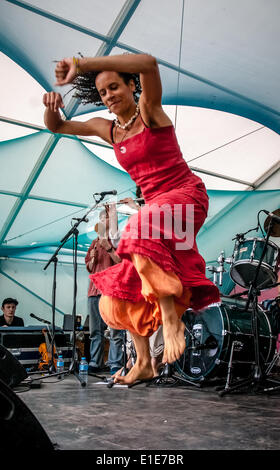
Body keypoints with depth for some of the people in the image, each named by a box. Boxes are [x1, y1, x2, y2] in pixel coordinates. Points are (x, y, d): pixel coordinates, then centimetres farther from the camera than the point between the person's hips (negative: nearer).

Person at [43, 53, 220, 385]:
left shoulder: (149, 112, -5)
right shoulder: (107, 129, 13)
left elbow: (148, 63, -26)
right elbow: (56, 127, 21)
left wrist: (83, 64, -29)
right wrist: (52, 107, -4)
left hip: (186, 194, -7)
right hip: (154, 205, 7)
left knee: (144, 230, -40)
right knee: (125, 287, 0)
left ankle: (171, 318, -34)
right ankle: (143, 363, 9)